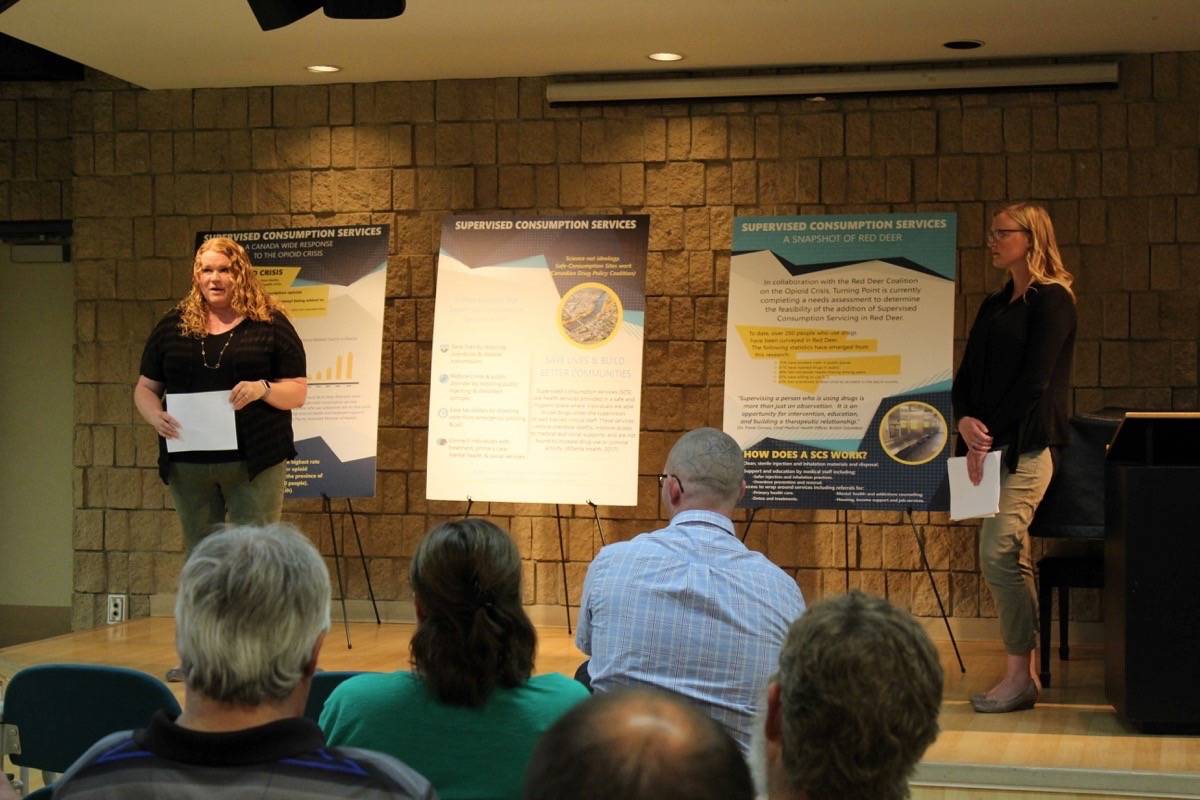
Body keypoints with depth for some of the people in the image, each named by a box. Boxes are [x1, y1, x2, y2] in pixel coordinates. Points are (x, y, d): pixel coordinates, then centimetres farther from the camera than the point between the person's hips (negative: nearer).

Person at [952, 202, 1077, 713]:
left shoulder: (1051, 300, -6)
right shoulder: (995, 305, 19)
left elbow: (1034, 380, -14)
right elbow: (968, 374, 14)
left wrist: (991, 435, -15)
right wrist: (966, 421, -5)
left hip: (1026, 445, -8)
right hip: (990, 442, 8)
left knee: (998, 553, -15)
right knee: (1010, 558, 7)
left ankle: (1019, 678, -8)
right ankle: (1022, 675, 11)